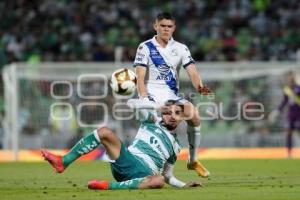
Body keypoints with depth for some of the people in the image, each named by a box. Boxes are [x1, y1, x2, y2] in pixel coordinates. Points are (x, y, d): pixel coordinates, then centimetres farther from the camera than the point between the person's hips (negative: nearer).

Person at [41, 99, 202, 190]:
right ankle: (63, 162, -25)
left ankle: (110, 186, -41)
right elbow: (132, 104, 2)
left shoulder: (174, 146, 25)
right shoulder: (153, 121, 18)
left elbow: (167, 176, 29)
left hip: (144, 174, 0)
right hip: (127, 160, 0)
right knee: (104, 132, -23)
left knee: (159, 180, -39)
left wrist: (184, 185, 13)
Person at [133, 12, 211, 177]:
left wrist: (199, 87, -24)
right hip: (152, 94, -3)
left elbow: (192, 71, -2)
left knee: (194, 114, -22)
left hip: (172, 95, 3)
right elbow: (140, 75, -7)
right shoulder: (145, 47, 3)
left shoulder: (180, 49, 11)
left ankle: (193, 160, -5)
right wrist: (144, 97, -23)